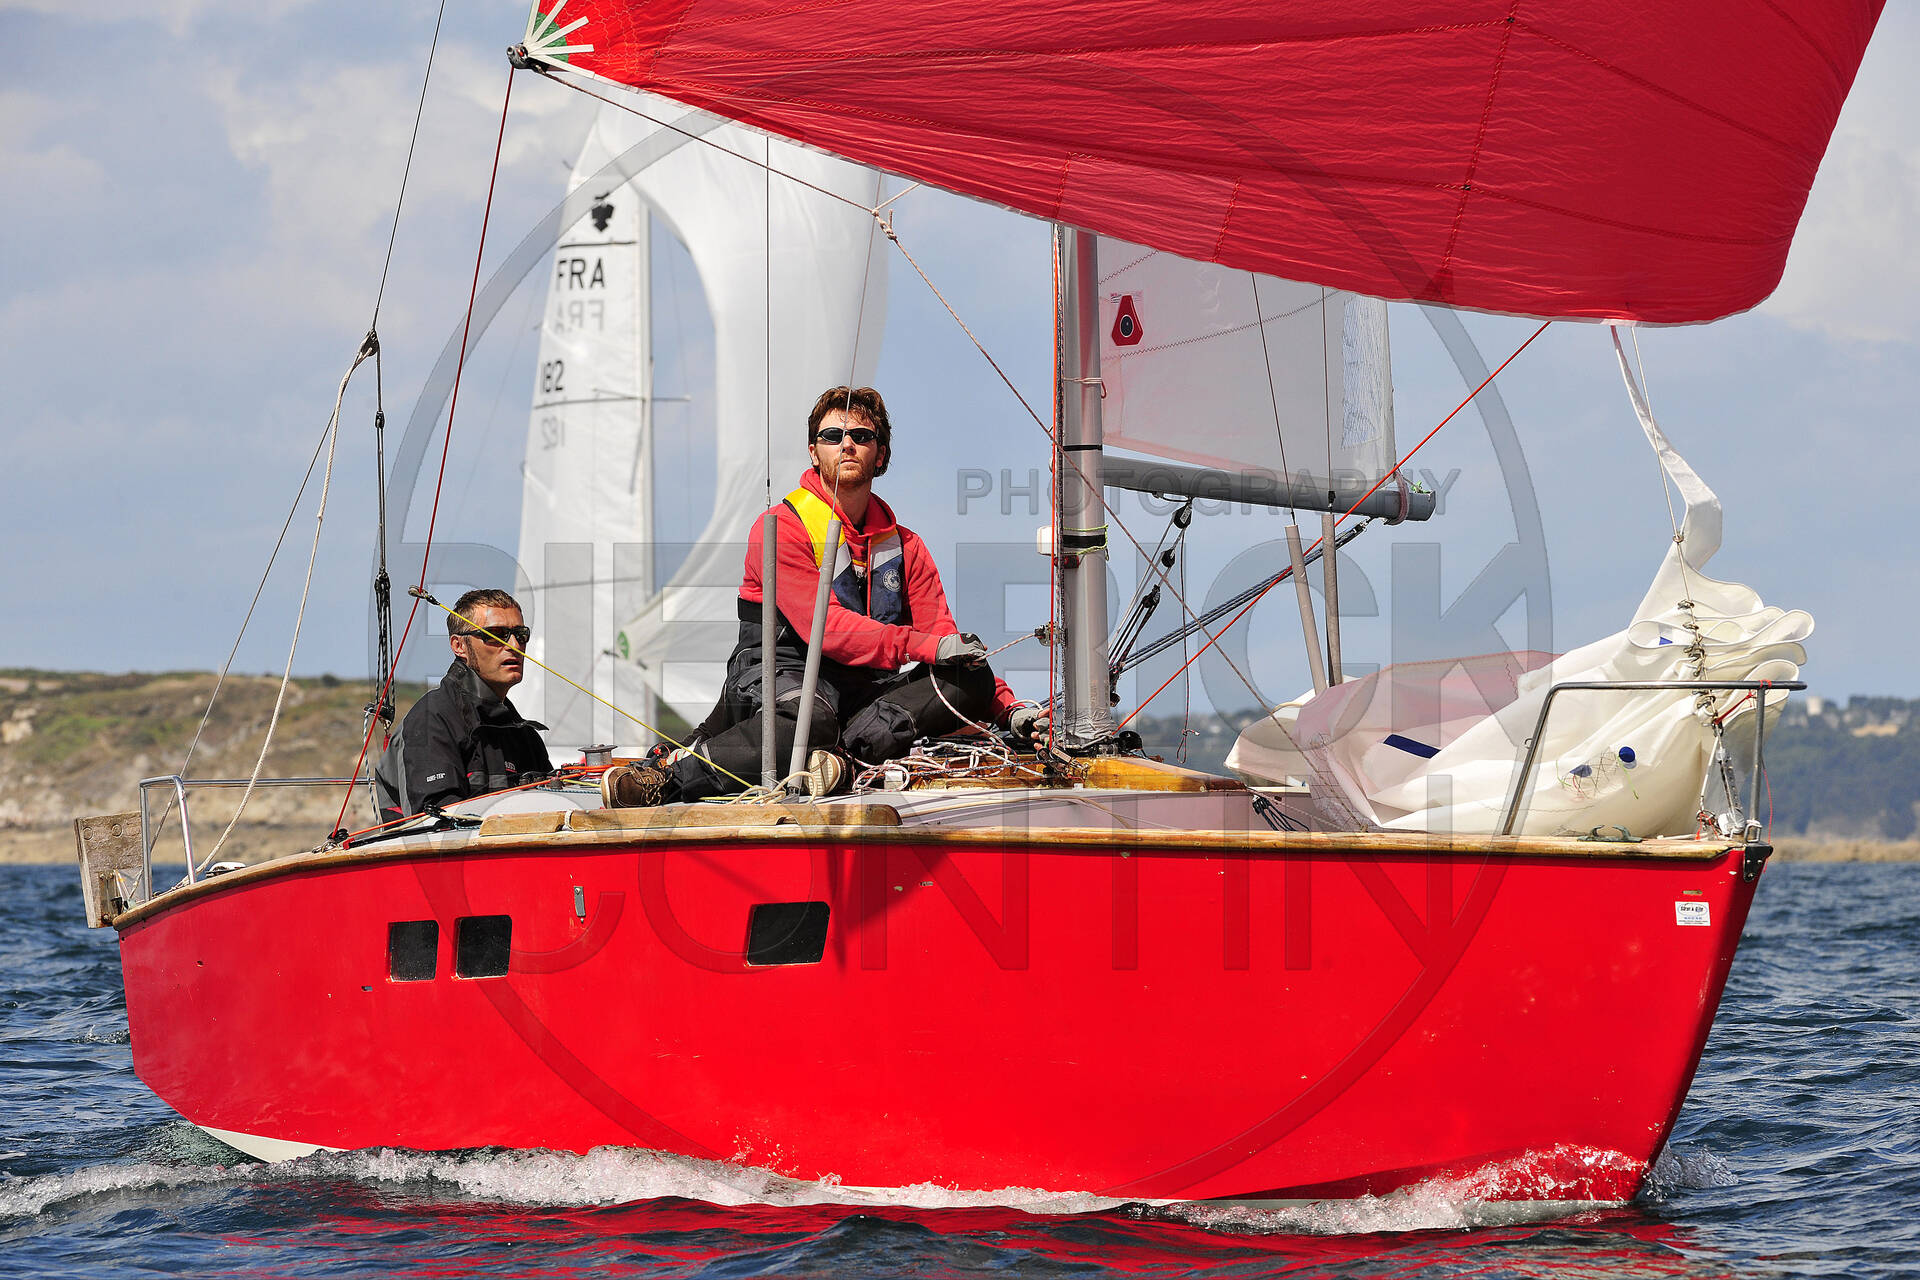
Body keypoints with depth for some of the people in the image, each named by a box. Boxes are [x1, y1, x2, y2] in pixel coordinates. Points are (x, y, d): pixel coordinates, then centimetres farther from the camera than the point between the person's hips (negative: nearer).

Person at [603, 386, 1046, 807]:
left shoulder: (904, 546, 16)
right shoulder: (781, 529, -3)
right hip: (781, 676, -6)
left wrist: (1008, 710, -4)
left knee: (972, 677, -20)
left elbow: (945, 641, 13)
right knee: (808, 718, -42)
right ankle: (672, 774, -31)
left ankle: (847, 750, -36)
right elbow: (824, 628, -16)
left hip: (864, 689, 6)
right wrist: (923, 646, -25)